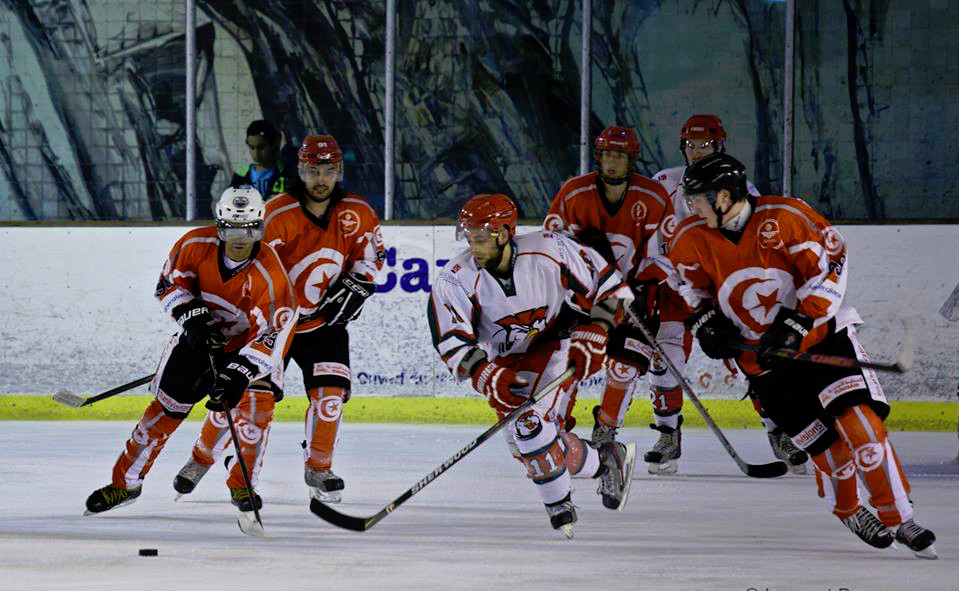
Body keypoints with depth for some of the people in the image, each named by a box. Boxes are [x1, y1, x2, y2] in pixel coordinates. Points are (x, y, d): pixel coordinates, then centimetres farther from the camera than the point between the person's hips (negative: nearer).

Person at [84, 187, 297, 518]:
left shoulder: (270, 275, -30)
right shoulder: (196, 245, -20)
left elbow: (271, 334, -31)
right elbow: (170, 283, -4)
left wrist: (239, 373, -40)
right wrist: (190, 314, -20)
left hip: (249, 343, -2)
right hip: (200, 337, 2)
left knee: (256, 405, -22)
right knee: (167, 407, 0)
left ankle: (242, 486, -4)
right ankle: (126, 482, 13)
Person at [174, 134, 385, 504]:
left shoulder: (357, 214, -7)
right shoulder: (278, 215, -20)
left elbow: (370, 257, 10)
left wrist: (355, 289, -7)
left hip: (324, 323, 3)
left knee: (330, 390, -13)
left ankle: (318, 467, 7)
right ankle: (202, 458, 16)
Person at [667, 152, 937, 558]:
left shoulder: (785, 216, -16)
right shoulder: (691, 239, -4)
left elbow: (830, 266, -13)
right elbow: (692, 285, 16)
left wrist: (796, 323, -19)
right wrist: (706, 323, -1)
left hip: (821, 333, -2)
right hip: (762, 358, 2)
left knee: (857, 417, -18)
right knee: (825, 445, -3)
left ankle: (898, 519, -14)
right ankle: (849, 512, 24)